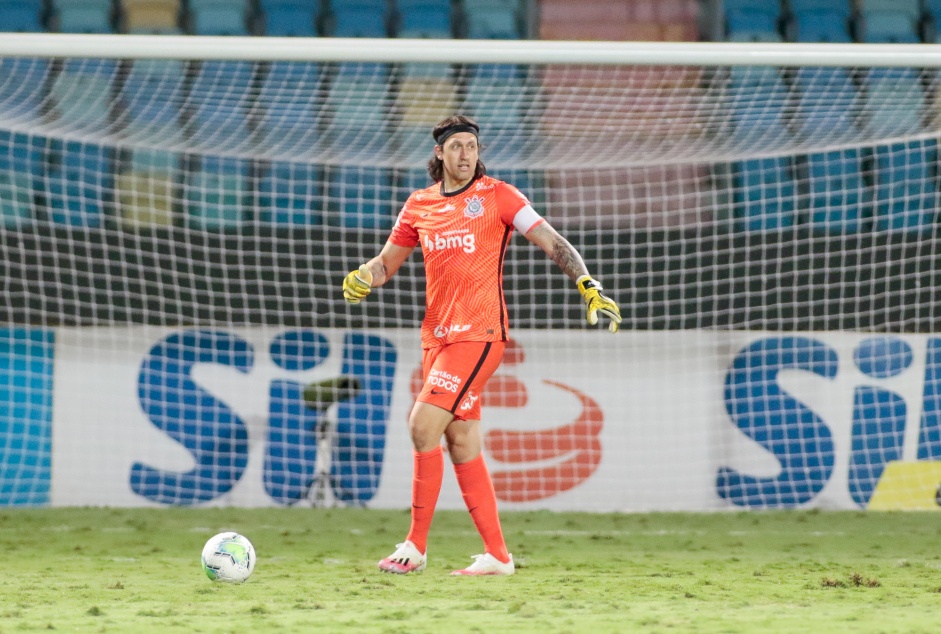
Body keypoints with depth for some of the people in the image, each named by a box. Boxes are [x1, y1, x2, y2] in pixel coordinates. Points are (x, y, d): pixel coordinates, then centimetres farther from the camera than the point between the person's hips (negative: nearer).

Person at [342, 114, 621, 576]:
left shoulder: (496, 196, -2)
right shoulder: (418, 206, 12)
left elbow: (553, 243, -3)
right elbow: (386, 262, 19)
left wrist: (588, 287, -16)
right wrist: (362, 278, -3)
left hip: (479, 333, -6)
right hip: (436, 337, 6)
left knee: (423, 425, -16)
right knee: (462, 445, 4)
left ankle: (415, 546, -9)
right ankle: (497, 555, 9)